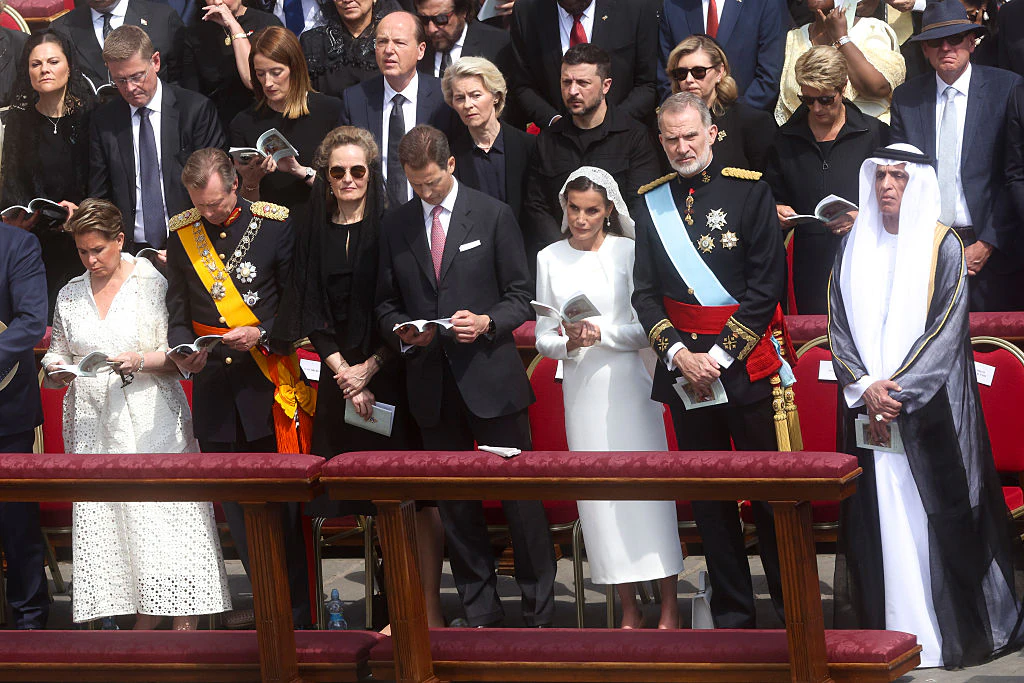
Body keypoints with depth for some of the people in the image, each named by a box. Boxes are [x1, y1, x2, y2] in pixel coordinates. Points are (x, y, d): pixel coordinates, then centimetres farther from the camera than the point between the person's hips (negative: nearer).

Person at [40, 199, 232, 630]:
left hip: (151, 421, -4)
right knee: (104, 517, -2)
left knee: (165, 515, -10)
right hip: (93, 426, 4)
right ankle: (143, 627, 3)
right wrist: (57, 369, -1)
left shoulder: (153, 284, 0)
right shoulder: (70, 295, 14)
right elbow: (58, 349, 21)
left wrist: (141, 361, -18)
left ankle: (184, 624, -7)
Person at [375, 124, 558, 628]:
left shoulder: (493, 216, 1)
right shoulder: (395, 227, 9)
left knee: (520, 496, -1)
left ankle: (540, 614, 6)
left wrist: (487, 322, -16)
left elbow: (521, 297, 2)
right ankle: (480, 615, 15)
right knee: (454, 506, 7)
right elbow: (387, 303, 15)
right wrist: (403, 331, -6)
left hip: (491, 377, -3)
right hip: (431, 385, 3)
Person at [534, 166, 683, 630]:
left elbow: (647, 330, -3)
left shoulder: (628, 252, -1)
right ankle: (629, 612, 6)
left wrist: (603, 334, -17)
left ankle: (669, 608, -1)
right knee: (601, 495, 1)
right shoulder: (550, 259, 7)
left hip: (629, 384, -2)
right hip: (581, 388, 2)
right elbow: (543, 340, 8)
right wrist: (570, 343, -12)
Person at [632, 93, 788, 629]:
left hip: (747, 364, -3)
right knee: (707, 496, 7)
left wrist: (719, 355, -10)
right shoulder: (652, 202, 9)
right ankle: (732, 617, 14)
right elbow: (645, 293, 8)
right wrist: (678, 354, -8)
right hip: (683, 369, 4)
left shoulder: (749, 191, -2)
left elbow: (768, 283, -6)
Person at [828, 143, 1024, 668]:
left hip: (929, 407, -3)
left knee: (935, 519, -4)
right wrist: (866, 388, -9)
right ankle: (886, 630, 5)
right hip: (867, 406, 3)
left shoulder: (943, 246, -1)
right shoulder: (855, 248, 10)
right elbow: (839, 327, 6)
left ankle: (953, 633, 2)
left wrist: (896, 390, -14)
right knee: (879, 520, 1)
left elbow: (946, 330, -8)